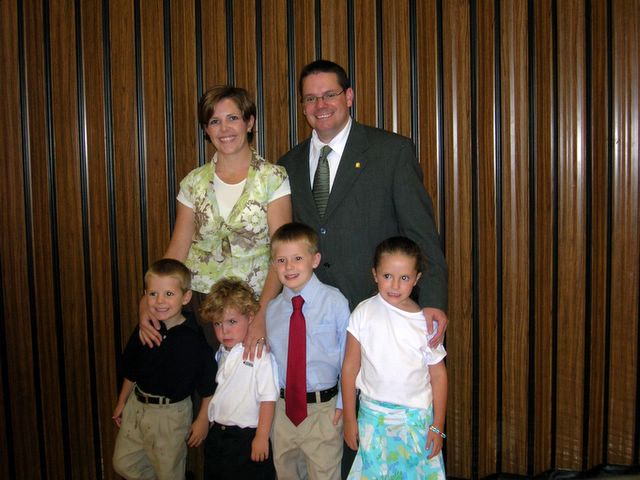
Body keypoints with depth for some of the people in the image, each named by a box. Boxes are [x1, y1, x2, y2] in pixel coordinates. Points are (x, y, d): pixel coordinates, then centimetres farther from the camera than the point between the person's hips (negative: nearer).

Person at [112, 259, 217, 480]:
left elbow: (209, 386, -14)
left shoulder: (194, 338, -20)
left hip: (171, 414, -5)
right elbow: (131, 372, 9)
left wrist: (202, 422, -11)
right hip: (137, 405, 6)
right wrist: (122, 403, 15)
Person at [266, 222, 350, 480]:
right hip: (282, 407, 4)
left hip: (324, 408, -3)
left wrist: (342, 403, -8)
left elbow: (348, 354, -8)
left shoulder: (335, 301, -12)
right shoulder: (272, 309, 0)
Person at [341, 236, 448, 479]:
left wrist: (437, 426, 0)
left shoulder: (425, 321, -7)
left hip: (416, 418, 0)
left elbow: (438, 375, -1)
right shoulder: (364, 313, -9)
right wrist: (349, 419, -1)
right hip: (372, 416, 0)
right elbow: (350, 368, -4)